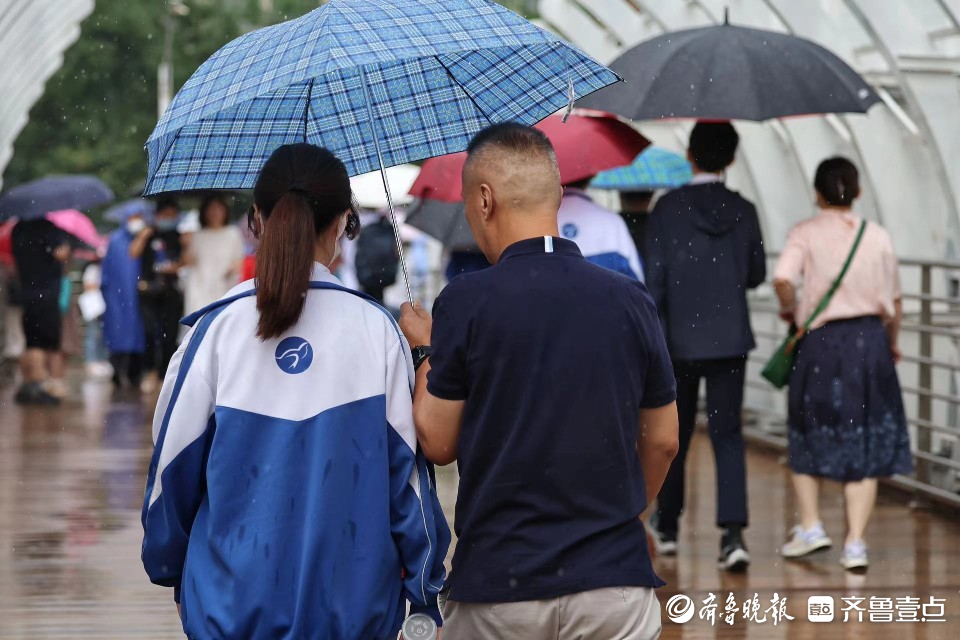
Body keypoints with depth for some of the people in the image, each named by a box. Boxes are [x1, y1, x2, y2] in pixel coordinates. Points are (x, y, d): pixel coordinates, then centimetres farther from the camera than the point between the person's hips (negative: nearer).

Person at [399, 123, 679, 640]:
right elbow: (662, 442, 10)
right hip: (613, 580, 2)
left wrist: (425, 351, 14)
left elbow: (438, 443, -2)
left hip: (498, 583, -2)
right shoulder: (629, 301, 1)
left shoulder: (466, 301, -8)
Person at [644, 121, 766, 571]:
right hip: (730, 339, 1)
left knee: (674, 434, 14)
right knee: (728, 435, 0)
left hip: (679, 339, -1)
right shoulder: (743, 211, -1)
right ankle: (733, 531, -14)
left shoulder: (668, 208, -7)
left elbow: (653, 277, -8)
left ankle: (667, 527, 25)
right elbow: (756, 275, 8)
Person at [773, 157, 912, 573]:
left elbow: (783, 279, -21)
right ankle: (855, 542, 0)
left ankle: (810, 526, 16)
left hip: (821, 340, -2)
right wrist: (892, 343, 26)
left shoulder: (806, 233, -4)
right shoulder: (878, 237, 4)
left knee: (809, 438, 17)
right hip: (869, 338, 2)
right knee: (865, 445, 5)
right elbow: (893, 302, 10)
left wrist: (790, 309, -1)